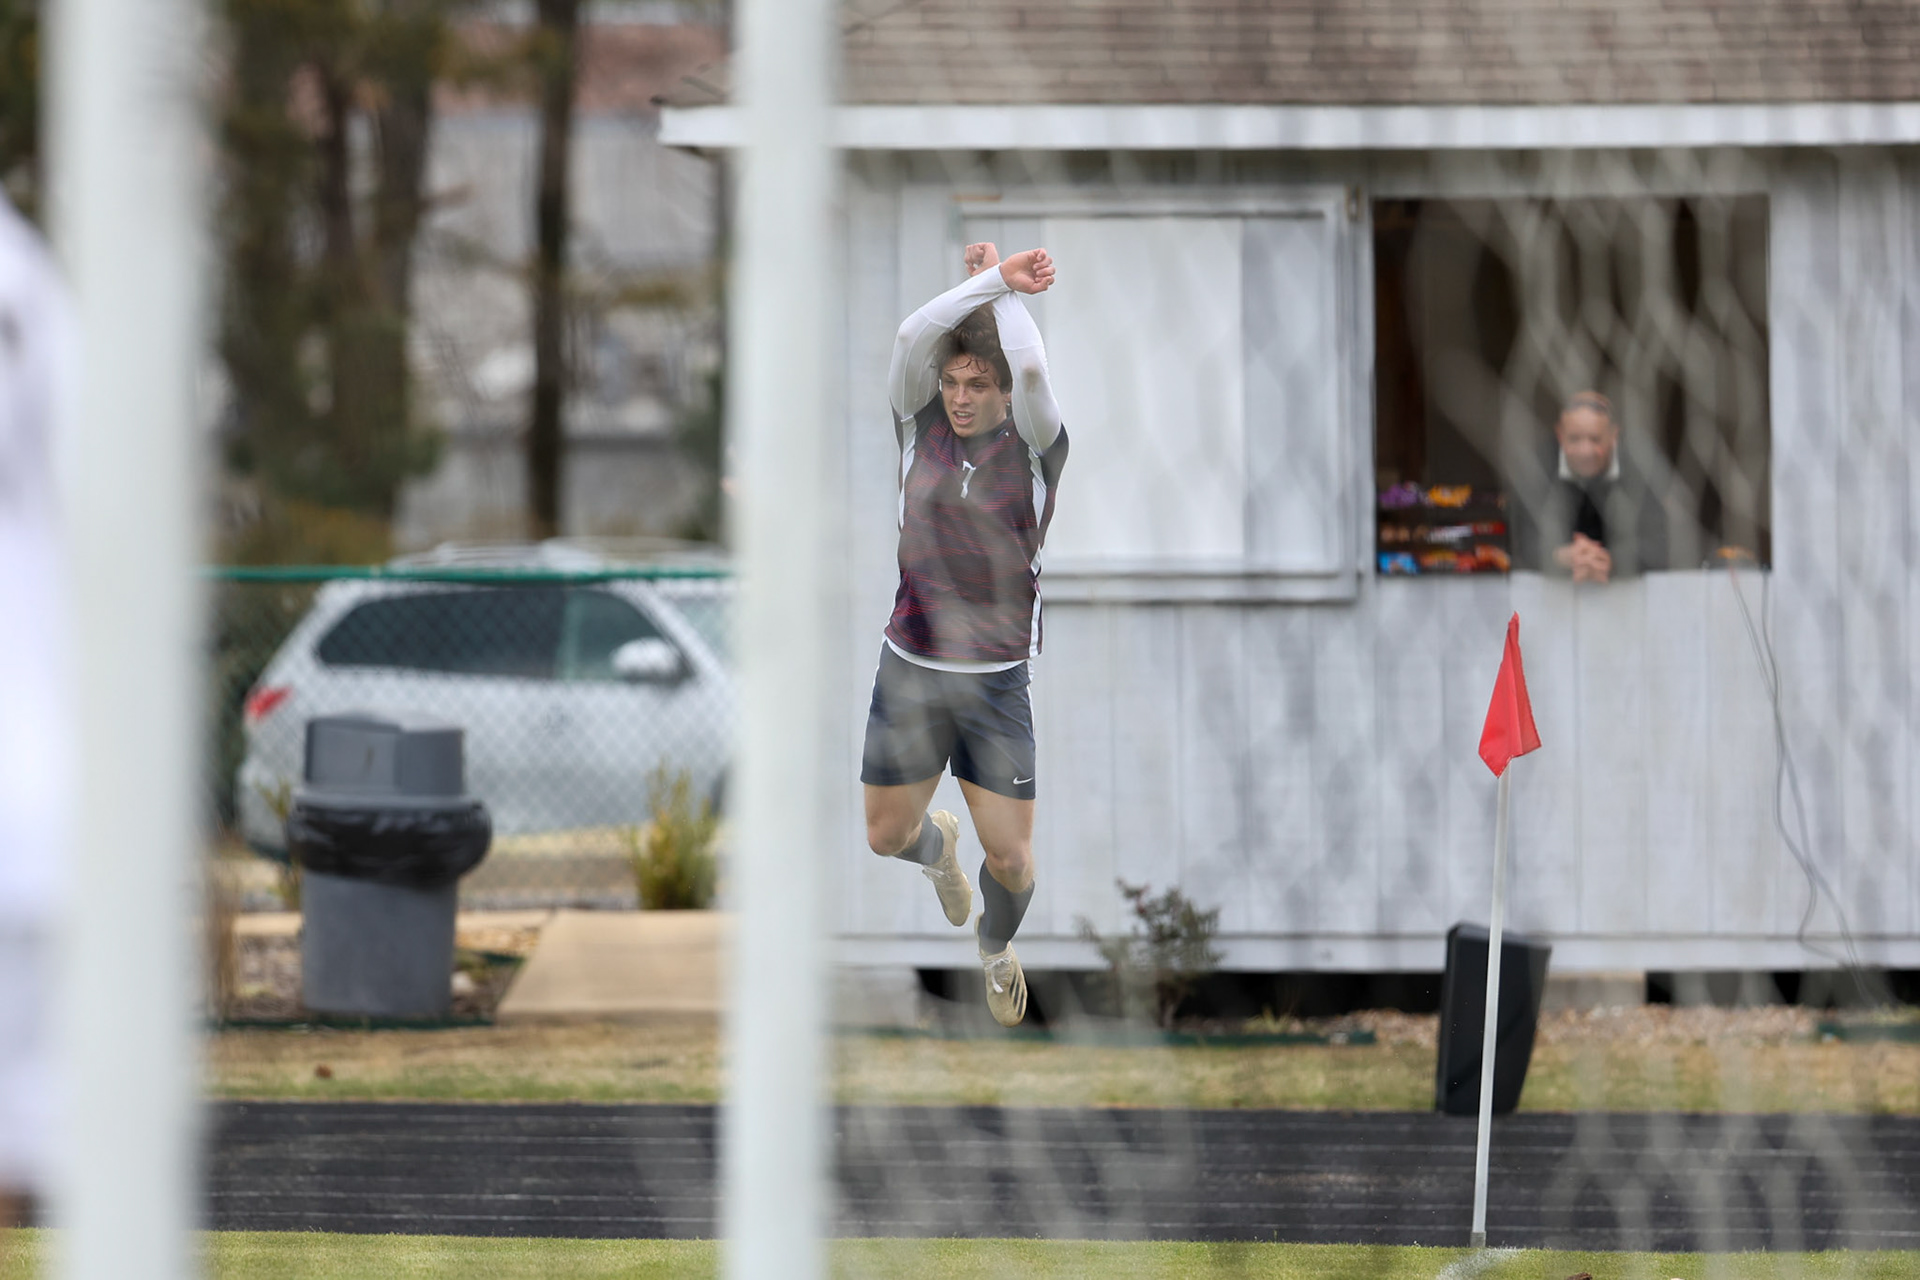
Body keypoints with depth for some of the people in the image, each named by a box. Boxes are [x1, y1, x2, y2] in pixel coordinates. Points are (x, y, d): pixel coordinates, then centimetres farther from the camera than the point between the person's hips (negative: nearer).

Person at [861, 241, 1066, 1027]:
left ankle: (995, 945, 35)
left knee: (1011, 859, 0)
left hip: (998, 681, -2)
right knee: (886, 836, 12)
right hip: (909, 670, 2)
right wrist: (991, 280, -24)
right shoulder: (920, 426, -2)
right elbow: (912, 336, -20)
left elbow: (1031, 369, -28)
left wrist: (1003, 290, -15)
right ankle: (936, 845, 50)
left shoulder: (1035, 448, -8)